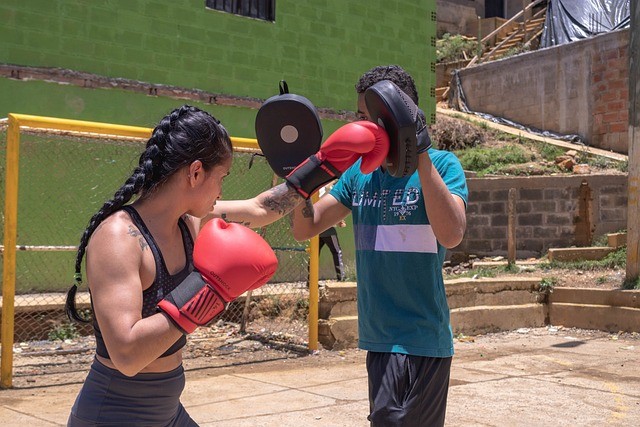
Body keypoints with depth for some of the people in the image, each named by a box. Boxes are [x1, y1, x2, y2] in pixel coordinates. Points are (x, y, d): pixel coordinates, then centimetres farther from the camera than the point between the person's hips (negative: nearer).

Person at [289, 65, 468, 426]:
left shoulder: (441, 164, -7)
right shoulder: (359, 173, 10)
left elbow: (452, 235, -23)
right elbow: (306, 227, 8)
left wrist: (421, 155, -26)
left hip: (420, 339, -5)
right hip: (379, 337, 6)